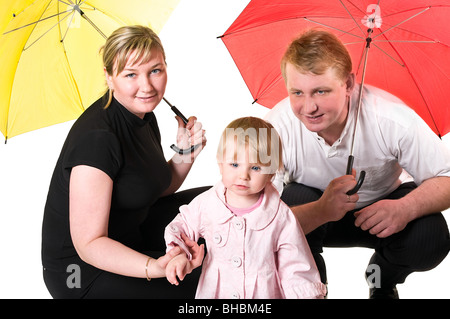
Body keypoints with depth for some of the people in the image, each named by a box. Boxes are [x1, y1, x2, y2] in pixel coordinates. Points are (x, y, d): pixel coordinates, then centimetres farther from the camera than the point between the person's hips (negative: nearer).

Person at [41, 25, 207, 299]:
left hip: (131, 230, 9)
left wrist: (185, 155, -7)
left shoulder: (142, 113, -1)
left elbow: (159, 189, 11)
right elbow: (89, 243, -29)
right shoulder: (97, 137, -29)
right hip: (81, 270, -9)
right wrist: (153, 268, -42)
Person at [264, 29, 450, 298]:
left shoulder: (392, 118, -29)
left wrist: (406, 208, -42)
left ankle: (382, 281, 11)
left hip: (381, 205, 1)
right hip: (312, 214, 0)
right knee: (291, 199, -33)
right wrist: (320, 211, -53)